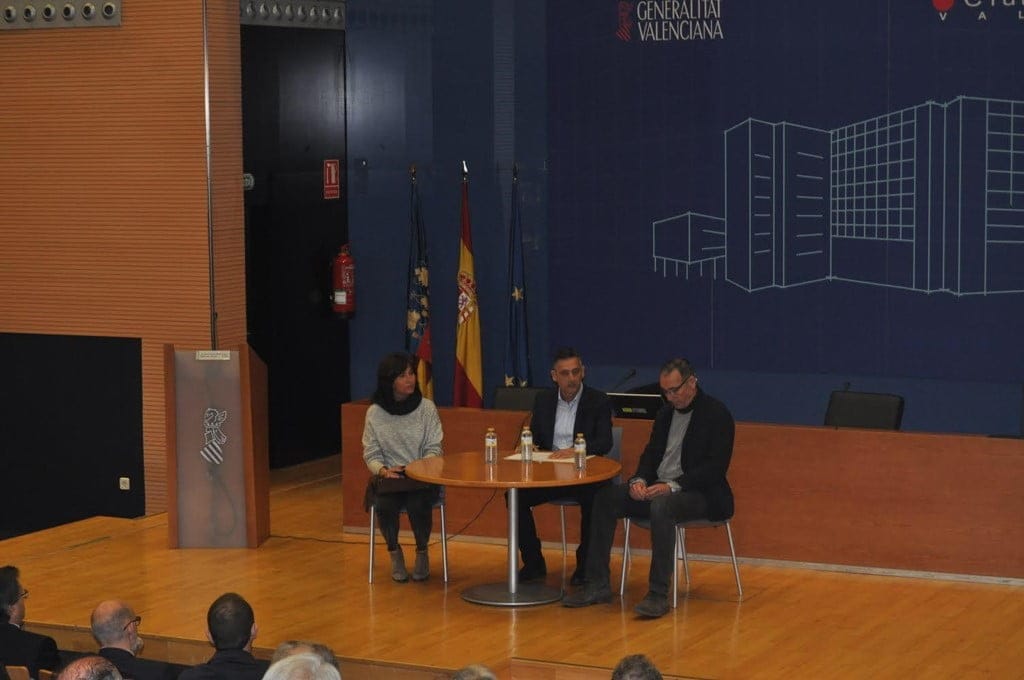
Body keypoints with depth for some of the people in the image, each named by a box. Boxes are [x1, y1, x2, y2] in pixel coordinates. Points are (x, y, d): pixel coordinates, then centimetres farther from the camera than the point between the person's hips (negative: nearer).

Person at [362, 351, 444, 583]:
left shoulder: (427, 408, -2)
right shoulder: (375, 413, 0)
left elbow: (434, 449, -1)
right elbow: (371, 454, 3)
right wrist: (383, 470, -18)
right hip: (388, 478, 1)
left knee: (418, 505, -31)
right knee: (384, 505, -30)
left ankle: (422, 552, -1)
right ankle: (394, 552, -2)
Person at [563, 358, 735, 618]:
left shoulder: (717, 414, -9)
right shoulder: (666, 413, 14)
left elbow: (716, 467, -16)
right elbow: (651, 453, 16)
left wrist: (673, 486, -25)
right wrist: (639, 480, -7)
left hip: (700, 493, -7)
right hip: (658, 488, 8)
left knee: (661, 506, -39)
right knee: (604, 498, -12)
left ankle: (658, 594, -36)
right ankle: (597, 585, -12)